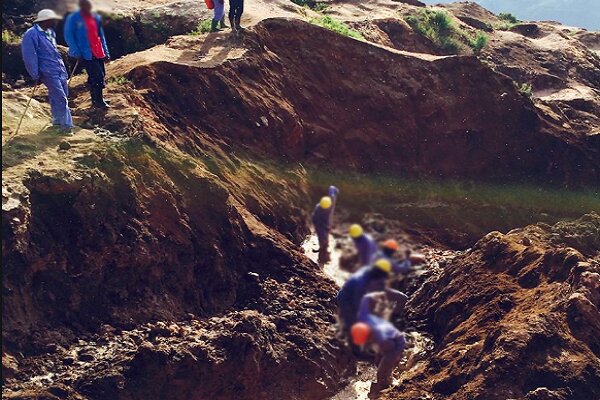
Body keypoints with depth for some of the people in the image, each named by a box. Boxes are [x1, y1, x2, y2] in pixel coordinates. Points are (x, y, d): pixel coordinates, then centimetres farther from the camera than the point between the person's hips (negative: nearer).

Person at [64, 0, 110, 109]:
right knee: (98, 76, -11)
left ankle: (96, 100, 22)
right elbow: (68, 36, -7)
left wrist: (106, 52, 14)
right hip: (86, 54, -6)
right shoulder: (73, 19, -6)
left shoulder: (96, 18, 12)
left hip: (99, 54, 7)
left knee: (101, 75, 9)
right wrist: (76, 53, -13)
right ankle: (99, 101, 1)